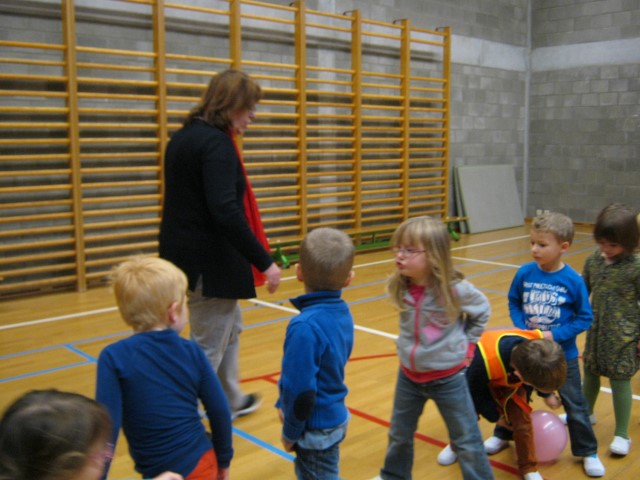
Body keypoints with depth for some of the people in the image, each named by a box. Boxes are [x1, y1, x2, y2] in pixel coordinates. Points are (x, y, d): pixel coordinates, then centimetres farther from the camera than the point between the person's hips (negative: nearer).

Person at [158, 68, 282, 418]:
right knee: (208, 349, 2)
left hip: (187, 255, 10)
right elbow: (225, 211, -28)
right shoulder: (216, 142, -18)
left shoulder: (184, 136, 11)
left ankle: (232, 401, 42)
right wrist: (264, 262, -25)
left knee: (230, 328, 26)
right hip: (209, 262, -10)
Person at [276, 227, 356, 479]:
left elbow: (301, 388, -25)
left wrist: (290, 431, -9)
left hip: (316, 427, -8)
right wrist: (284, 405, 8)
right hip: (334, 417, 8)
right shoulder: (342, 312, -4)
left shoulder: (305, 326, -30)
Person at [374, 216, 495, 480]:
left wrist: (466, 343, -2)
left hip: (447, 377, -4)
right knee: (399, 435, 21)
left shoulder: (455, 289, -24)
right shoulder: (400, 287, -12)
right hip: (409, 374, 5)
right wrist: (410, 344, 8)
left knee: (466, 440, 10)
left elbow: (482, 311, -1)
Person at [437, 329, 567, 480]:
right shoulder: (485, 360, -48)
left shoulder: (537, 348, -37)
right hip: (478, 377, -2)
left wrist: (547, 394, 11)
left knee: (522, 420, -7)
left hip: (511, 379, 3)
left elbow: (541, 374, -6)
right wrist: (495, 416, -8)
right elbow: (475, 391, -23)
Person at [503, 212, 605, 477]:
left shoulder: (573, 280, -19)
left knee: (575, 405, 12)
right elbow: (513, 302, 1)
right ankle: (502, 435, 42)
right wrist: (521, 328, -13)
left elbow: (585, 318, -11)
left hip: (563, 354, -2)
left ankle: (588, 452, 32)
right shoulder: (524, 273, -13)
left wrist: (555, 335, -21)